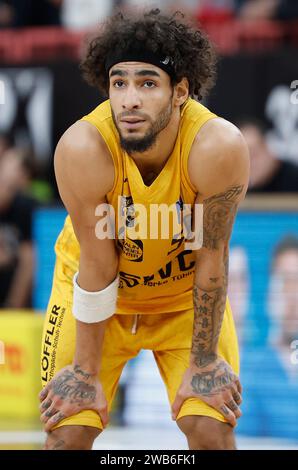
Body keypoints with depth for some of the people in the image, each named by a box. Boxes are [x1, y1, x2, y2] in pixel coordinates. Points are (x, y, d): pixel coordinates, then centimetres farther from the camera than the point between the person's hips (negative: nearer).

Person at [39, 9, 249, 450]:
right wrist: (87, 372, -16)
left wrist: (203, 363, -13)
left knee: (213, 430, -8)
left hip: (187, 292, 0)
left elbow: (210, 260, -22)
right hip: (95, 288, 0)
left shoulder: (219, 147, -34)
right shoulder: (84, 148, -33)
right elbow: (97, 266, -24)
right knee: (67, 432, -7)